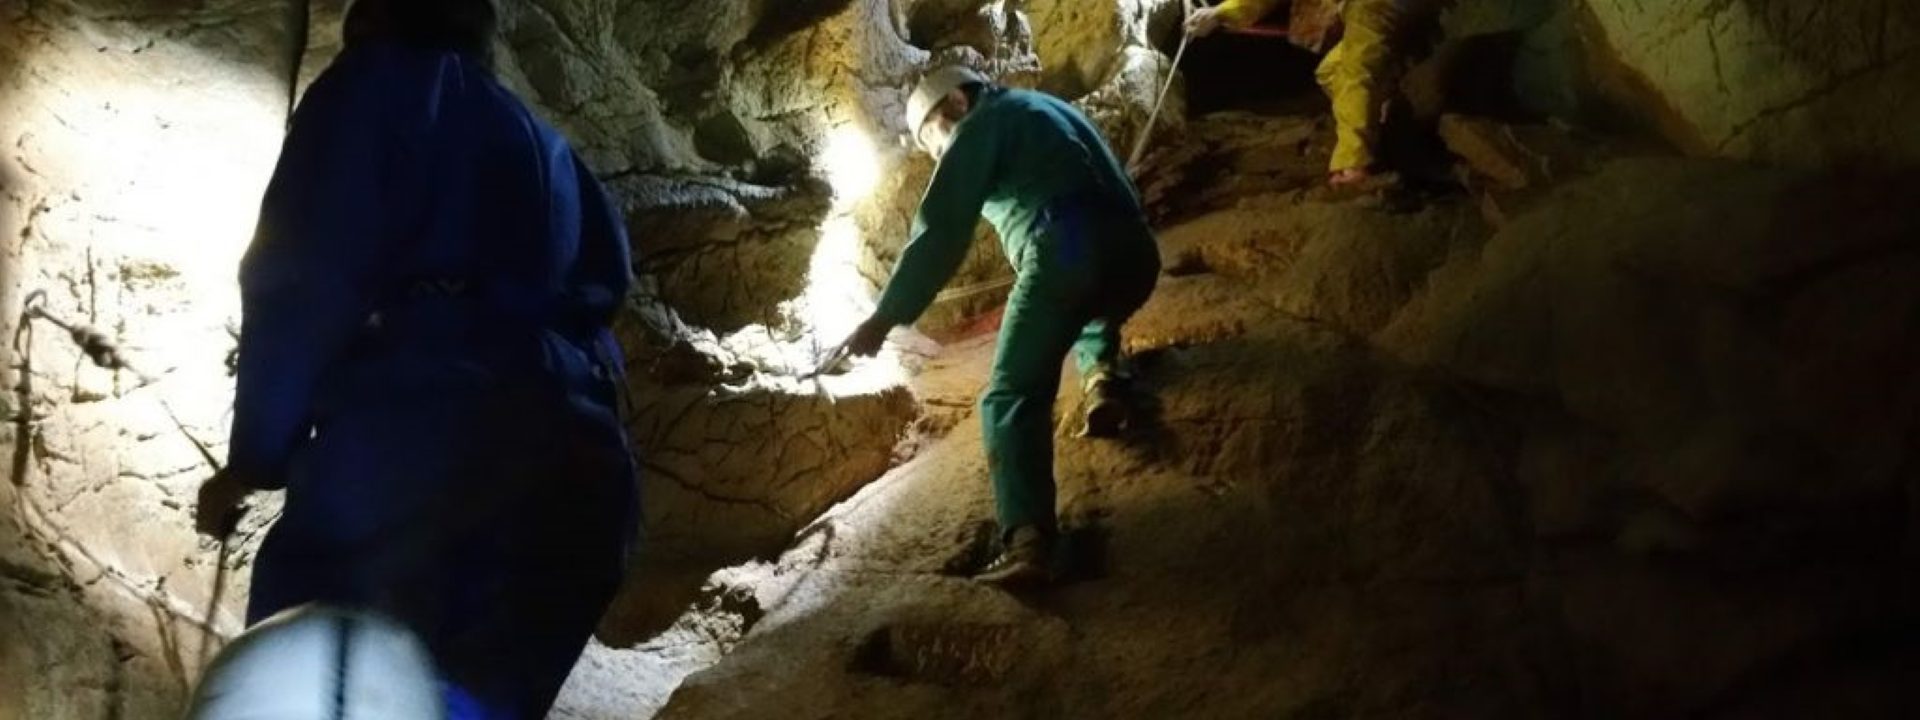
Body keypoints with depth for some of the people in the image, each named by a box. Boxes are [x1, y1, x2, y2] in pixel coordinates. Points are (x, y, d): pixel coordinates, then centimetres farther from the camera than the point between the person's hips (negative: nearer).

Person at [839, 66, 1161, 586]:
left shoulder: (982, 124, 12)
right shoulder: (1049, 111, 35)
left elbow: (940, 231, 3)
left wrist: (886, 316, 4)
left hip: (1067, 251, -7)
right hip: (1135, 252, 7)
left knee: (1012, 398, -6)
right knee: (1087, 308, 40)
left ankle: (1028, 542, -22)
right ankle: (1102, 376, 11)